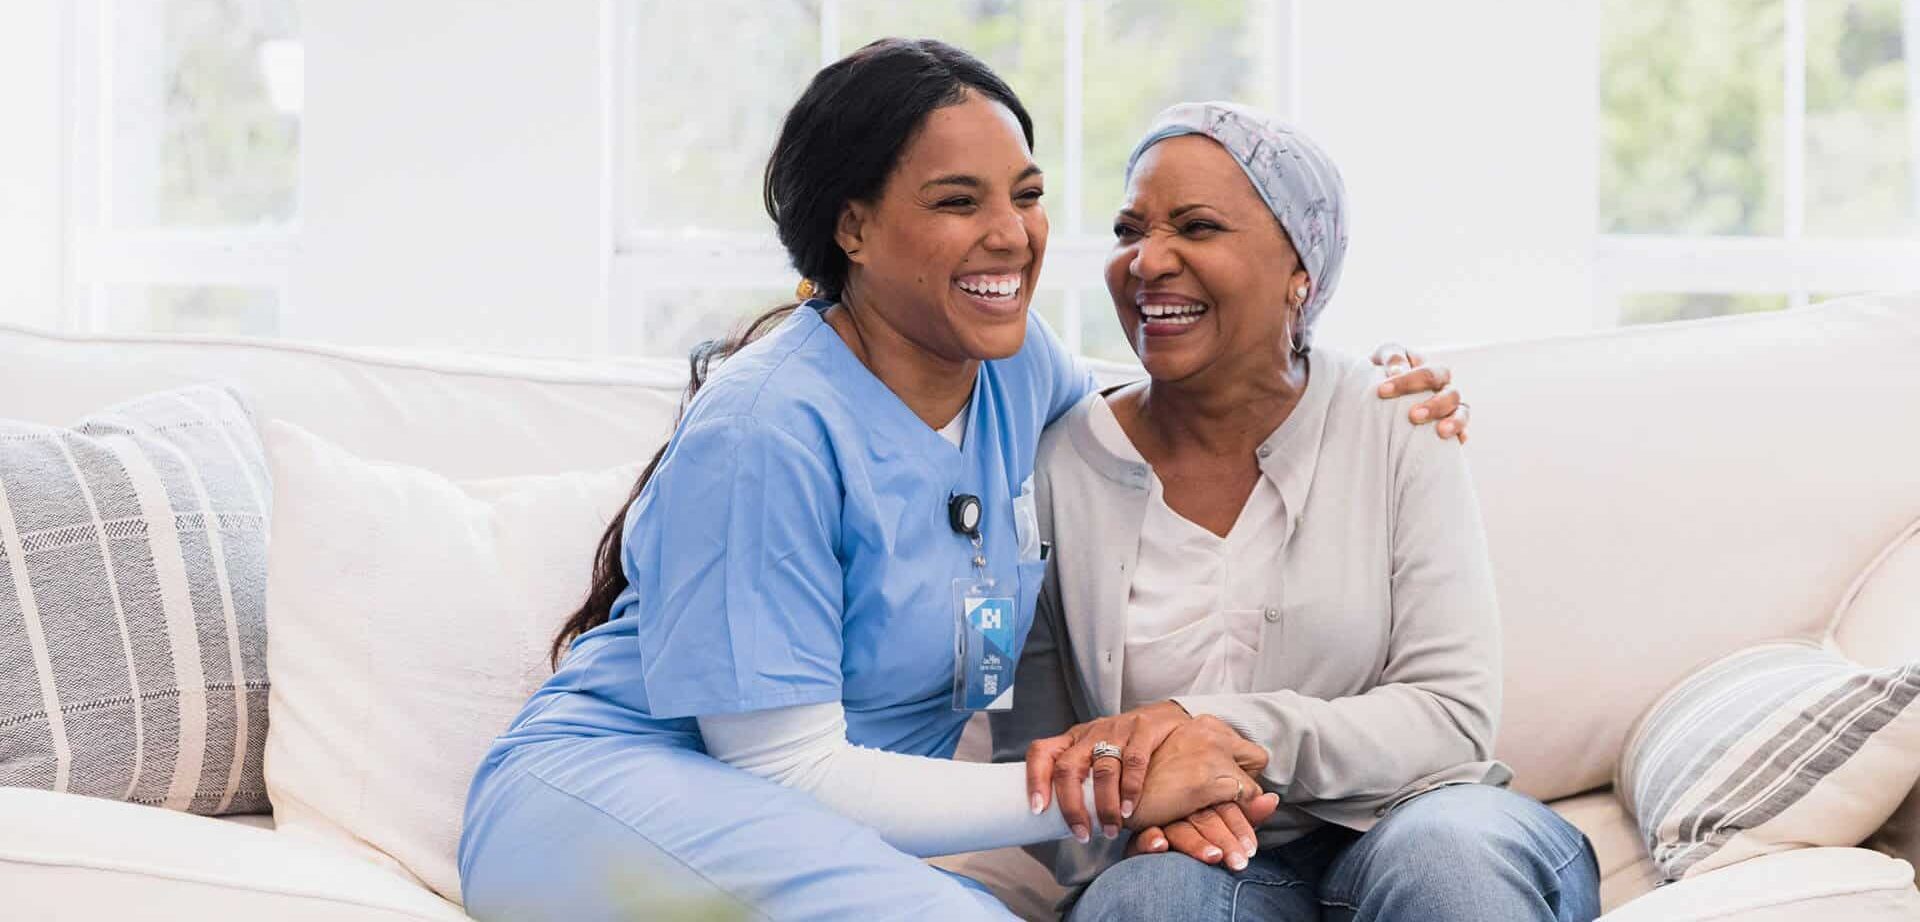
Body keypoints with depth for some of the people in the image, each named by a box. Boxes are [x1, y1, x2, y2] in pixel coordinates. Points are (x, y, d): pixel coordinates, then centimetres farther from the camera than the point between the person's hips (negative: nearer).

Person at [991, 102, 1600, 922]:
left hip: (1393, 831, 1)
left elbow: (1452, 719, -8)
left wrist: (1211, 730, -23)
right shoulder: (1061, 467, -1)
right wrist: (1132, 813, -22)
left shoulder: (1397, 424, -1)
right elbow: (1033, 773, 2)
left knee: (1449, 843, -33)